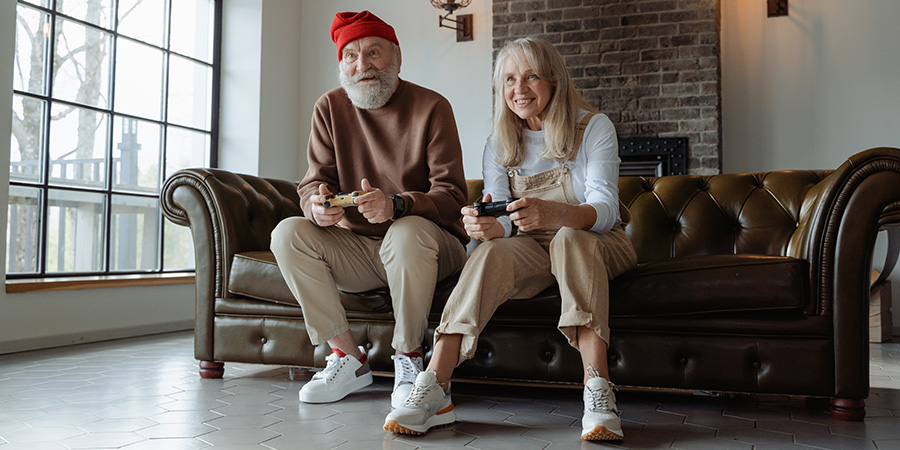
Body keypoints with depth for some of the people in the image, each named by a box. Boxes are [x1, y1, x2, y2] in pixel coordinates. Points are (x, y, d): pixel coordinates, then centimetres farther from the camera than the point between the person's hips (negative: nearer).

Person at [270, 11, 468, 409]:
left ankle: (408, 360, -15)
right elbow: (312, 183, 1)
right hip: (357, 249, 4)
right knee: (288, 233, -19)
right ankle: (348, 358, -13)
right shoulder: (330, 108, 5)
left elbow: (450, 195, -13)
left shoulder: (431, 107, -6)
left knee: (408, 232, -37)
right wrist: (318, 205, -26)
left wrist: (395, 205, -35)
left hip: (429, 244, -4)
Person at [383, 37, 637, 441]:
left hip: (596, 244, -2)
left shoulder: (594, 128, -6)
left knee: (569, 239, -37)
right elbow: (502, 221, -6)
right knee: (490, 252, -31)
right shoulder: (499, 147, 5)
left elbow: (605, 208, -20)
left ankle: (598, 392, -46)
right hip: (533, 248, 2)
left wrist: (552, 214, -43)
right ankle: (434, 391, -39)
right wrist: (489, 225, -34)